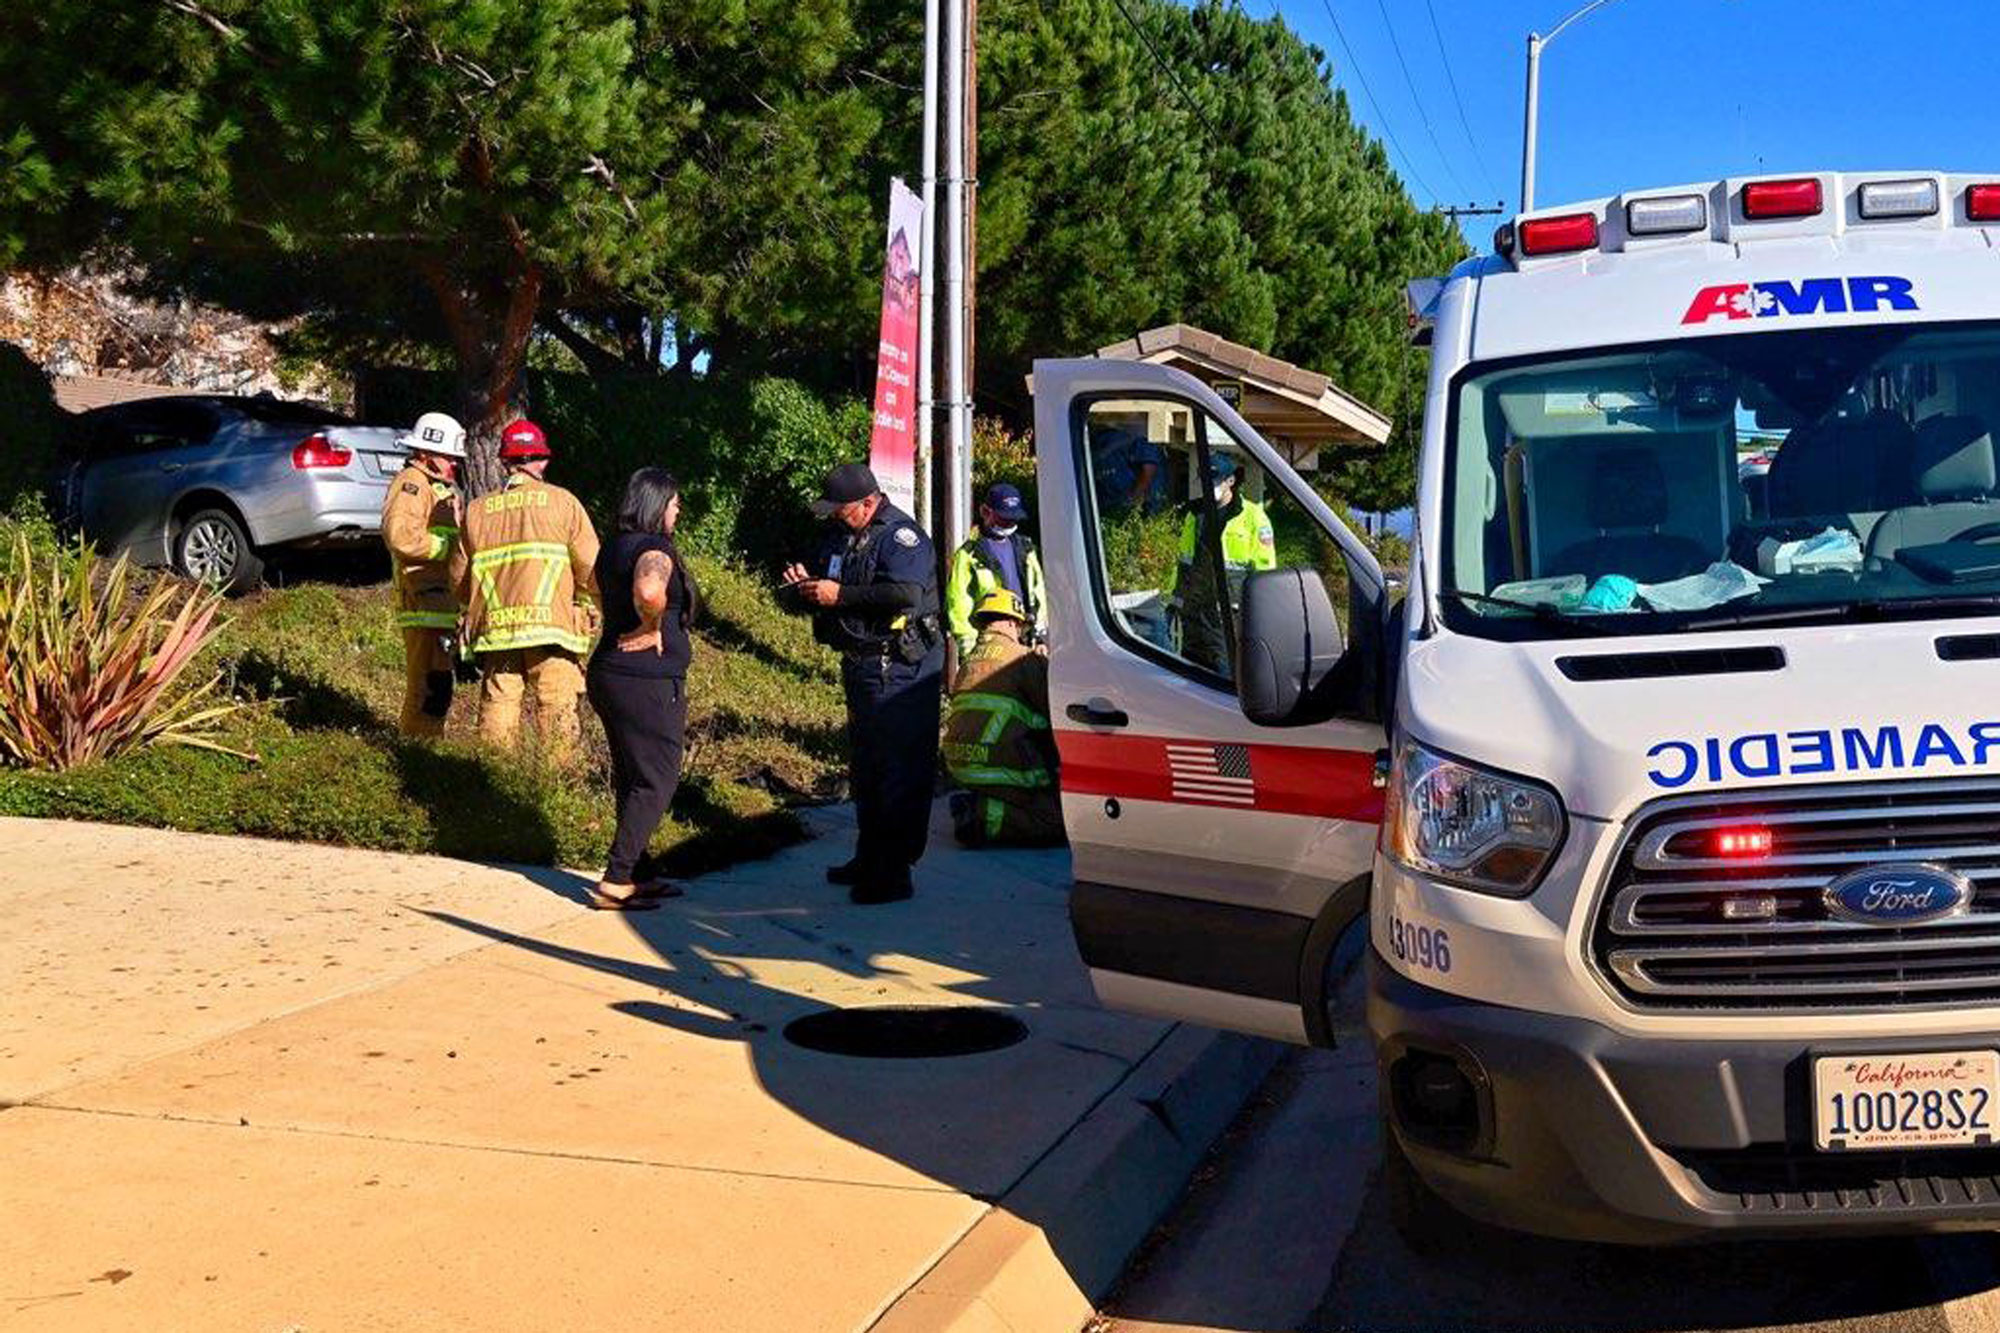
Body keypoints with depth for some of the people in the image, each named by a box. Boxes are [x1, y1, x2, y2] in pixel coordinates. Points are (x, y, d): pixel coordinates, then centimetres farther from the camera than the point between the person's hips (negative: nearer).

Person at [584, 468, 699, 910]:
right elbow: (648, 592, -38)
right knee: (656, 781, -2)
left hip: (610, 672, 9)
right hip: (649, 682, -9)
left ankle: (637, 874, 24)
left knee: (631, 778, 16)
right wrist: (651, 630, -20)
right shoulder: (655, 550, -17)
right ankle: (615, 882, -5)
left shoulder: (614, 546, 12)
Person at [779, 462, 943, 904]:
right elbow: (795, 598, 21)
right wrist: (802, 588, -5)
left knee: (901, 770, -8)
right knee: (864, 767, 18)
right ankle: (869, 859, 30)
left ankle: (894, 872, -6)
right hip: (860, 668, 10)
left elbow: (906, 593, -30)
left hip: (901, 671, -10)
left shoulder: (900, 535, -13)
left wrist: (839, 594, -24)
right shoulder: (839, 535, 14)